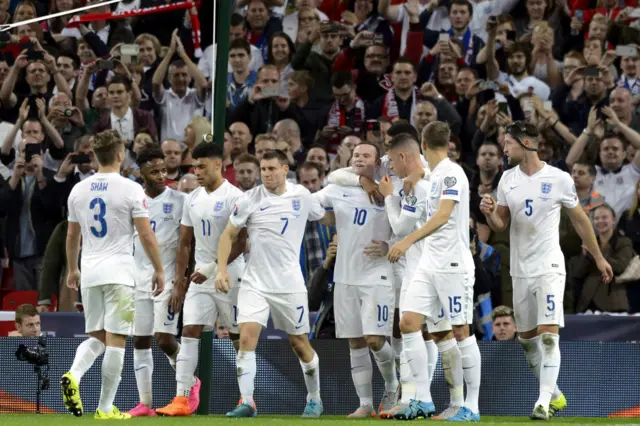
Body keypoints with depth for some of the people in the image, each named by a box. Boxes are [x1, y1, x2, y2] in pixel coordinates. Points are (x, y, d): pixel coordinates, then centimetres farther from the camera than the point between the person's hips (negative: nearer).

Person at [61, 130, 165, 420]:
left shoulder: (79, 190, 7)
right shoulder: (130, 189, -8)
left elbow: (72, 236, 15)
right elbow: (146, 235, -8)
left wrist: (72, 270, 29)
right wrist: (158, 270, 1)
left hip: (89, 273, 5)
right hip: (119, 272, -5)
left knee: (96, 337, 15)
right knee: (116, 340, -1)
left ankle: (73, 376, -13)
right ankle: (106, 407, -1)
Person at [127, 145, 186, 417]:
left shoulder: (179, 201, -3)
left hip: (168, 279, -4)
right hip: (139, 279, 4)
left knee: (164, 338, -12)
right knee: (140, 341, 3)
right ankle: (144, 403, 7)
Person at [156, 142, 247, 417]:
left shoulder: (234, 197, -10)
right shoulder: (192, 199, 10)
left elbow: (241, 241, -15)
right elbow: (185, 243, 15)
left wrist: (212, 269, -19)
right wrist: (179, 282, 10)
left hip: (229, 276, -5)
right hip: (201, 277, 6)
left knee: (239, 337, 3)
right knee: (189, 333, -6)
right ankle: (182, 399, -10)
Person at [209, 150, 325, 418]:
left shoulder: (301, 196, -2)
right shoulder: (249, 200, -4)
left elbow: (324, 217, 18)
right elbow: (229, 235, 3)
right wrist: (221, 269, -6)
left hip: (290, 283, 0)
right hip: (255, 283, 0)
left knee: (299, 343, 8)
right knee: (246, 336, -16)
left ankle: (314, 399, 28)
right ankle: (246, 403, -13)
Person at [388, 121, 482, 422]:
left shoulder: (451, 173, -12)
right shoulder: (435, 175, 15)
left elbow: (442, 216, -24)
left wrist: (408, 241, -30)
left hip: (453, 264, -9)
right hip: (429, 264, 9)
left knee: (461, 332, -4)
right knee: (408, 322, -1)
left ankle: (471, 406, 1)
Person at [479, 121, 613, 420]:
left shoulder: (559, 180, -7)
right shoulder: (508, 180, 5)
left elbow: (579, 220, 4)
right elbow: (500, 225, 9)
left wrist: (598, 258, 11)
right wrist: (489, 212, -14)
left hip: (549, 268, -5)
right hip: (520, 270, 5)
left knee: (548, 335, -16)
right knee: (527, 339, 10)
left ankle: (544, 401, -17)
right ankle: (554, 395, 25)